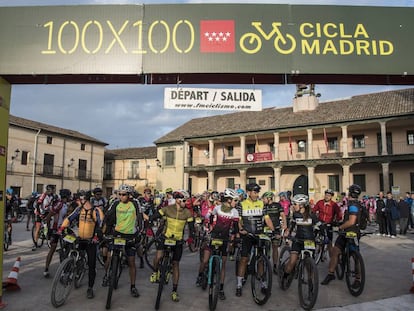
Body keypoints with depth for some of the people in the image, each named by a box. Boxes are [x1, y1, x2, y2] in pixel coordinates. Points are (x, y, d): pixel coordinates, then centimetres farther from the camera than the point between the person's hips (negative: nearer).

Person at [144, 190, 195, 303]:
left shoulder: (187, 212, -6)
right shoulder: (167, 209, -10)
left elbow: (191, 226, -3)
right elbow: (154, 217, -8)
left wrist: (191, 237, -16)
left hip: (178, 240, 1)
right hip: (165, 237, -1)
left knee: (175, 264, 6)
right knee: (158, 256, -24)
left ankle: (174, 291, 18)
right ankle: (155, 272, 11)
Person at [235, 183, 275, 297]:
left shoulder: (261, 204, 4)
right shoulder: (242, 204, -2)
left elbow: (267, 218, 1)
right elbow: (239, 219, -2)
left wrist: (274, 231, -9)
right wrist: (240, 229, -20)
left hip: (260, 235, 2)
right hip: (247, 235, -2)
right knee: (244, 259, -1)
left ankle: (263, 283, 19)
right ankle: (239, 285, 8)